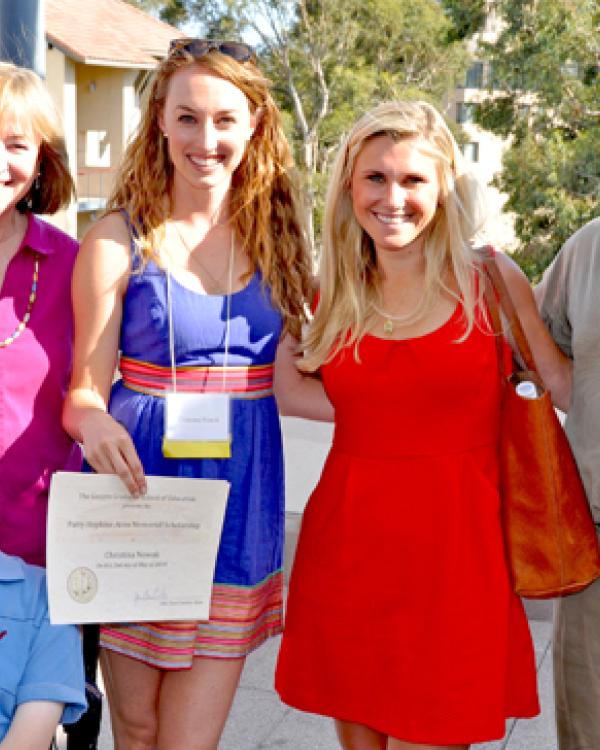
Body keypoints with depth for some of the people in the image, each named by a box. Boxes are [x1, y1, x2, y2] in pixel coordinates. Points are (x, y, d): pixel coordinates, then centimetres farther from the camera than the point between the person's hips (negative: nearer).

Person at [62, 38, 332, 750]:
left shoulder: (274, 236, 5)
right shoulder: (119, 240, -5)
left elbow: (288, 384, 4)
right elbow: (86, 387, -4)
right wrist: (95, 424, -26)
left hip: (239, 497, 2)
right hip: (141, 487, -2)